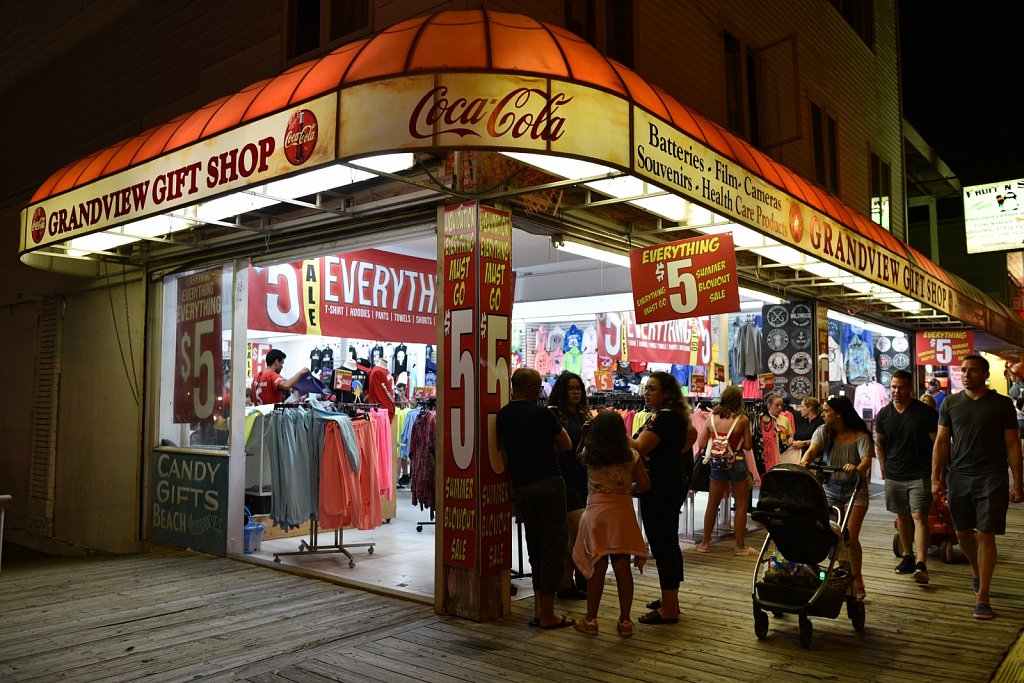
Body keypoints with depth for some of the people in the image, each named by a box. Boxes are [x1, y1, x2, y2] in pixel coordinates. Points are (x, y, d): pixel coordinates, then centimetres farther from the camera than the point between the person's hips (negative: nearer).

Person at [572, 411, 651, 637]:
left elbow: (578, 452, 21)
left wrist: (588, 436, 18)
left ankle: (591, 620, 13)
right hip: (623, 512, 0)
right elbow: (644, 484, 1)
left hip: (596, 511, 0)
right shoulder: (631, 456, -2)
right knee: (623, 567, 5)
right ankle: (625, 621, 12)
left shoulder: (588, 454, -1)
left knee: (597, 567, 5)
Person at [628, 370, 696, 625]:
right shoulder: (677, 414, 13)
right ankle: (670, 600, 29)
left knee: (661, 545, -6)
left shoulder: (663, 417, -18)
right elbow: (692, 435, 30)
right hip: (674, 482, 11)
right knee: (669, 542, 18)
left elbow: (639, 448, -24)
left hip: (660, 487, -11)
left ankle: (668, 609, 1)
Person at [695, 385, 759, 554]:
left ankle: (705, 543, 20)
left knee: (712, 504, 14)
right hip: (738, 463, -2)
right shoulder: (742, 420, -11)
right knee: (741, 505, 11)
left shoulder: (711, 418, -4)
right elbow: (747, 445, -4)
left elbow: (701, 443, 0)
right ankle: (739, 545, 15)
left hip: (717, 464, 3)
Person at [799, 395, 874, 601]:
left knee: (851, 537, -8)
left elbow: (866, 460, -25)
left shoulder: (860, 436, -11)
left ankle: (856, 578, 12)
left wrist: (856, 468, -47)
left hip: (855, 489, -3)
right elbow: (812, 450, -17)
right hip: (830, 488, 3)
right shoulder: (824, 432, -2)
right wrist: (803, 463, -38)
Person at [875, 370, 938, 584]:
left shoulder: (926, 413, -7)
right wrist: (884, 468, 10)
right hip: (894, 475, 4)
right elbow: (879, 443, 16)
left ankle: (921, 564, -14)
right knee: (902, 516, 12)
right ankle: (908, 556, 25)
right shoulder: (884, 414, 5)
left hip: (920, 474, -4)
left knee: (919, 516, -10)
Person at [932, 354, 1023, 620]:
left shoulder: (1002, 404, 0)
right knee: (963, 533, 11)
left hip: (991, 478, -3)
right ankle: (977, 571, 39)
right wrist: (936, 477, 0)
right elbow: (941, 442, 6)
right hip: (959, 476, 3)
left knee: (986, 536, -4)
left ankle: (982, 597, 3)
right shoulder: (950, 403, 6)